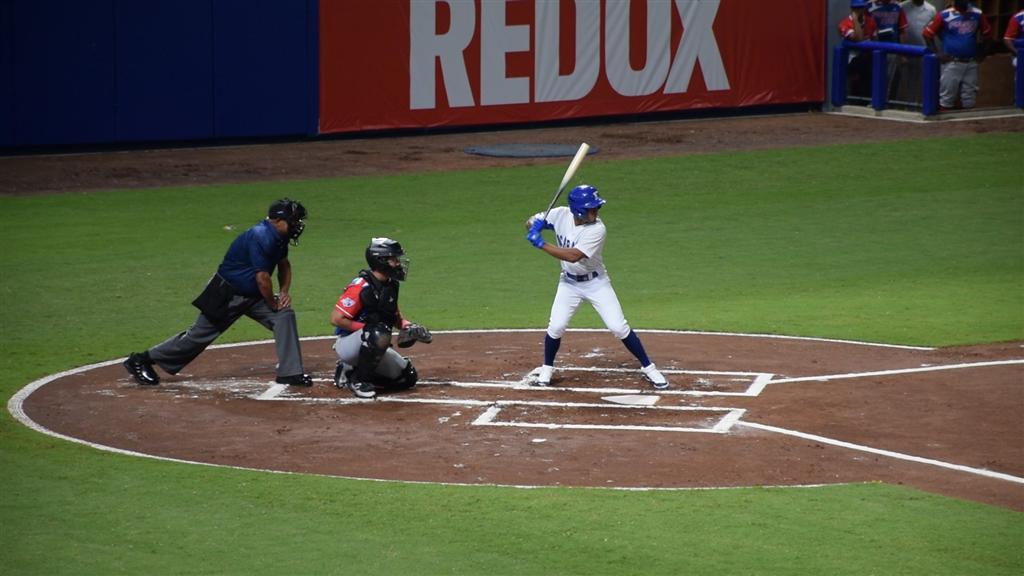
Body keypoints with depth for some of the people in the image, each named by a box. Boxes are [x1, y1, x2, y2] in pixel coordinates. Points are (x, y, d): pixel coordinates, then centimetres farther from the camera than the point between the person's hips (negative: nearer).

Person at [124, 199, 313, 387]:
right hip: (227, 294, -8)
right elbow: (262, 278, -28)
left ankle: (290, 373, 0)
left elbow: (284, 264, 18)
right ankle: (141, 360, 11)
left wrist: (284, 291, 4)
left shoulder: (279, 236, 0)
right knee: (198, 335, -1)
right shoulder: (261, 237, -29)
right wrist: (273, 304, -13)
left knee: (285, 315, -5)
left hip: (253, 296, 8)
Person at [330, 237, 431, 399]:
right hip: (346, 342, -9)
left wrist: (407, 326, -3)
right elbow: (336, 319, -23)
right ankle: (358, 380, -19)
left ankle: (349, 370, 16)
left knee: (407, 378, 8)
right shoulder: (361, 287, -23)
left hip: (370, 345, 9)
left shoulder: (391, 285, 3)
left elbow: (395, 316, 18)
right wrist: (367, 328, -23)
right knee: (379, 333, -38)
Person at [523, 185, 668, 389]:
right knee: (556, 327, -8)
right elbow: (530, 223, -1)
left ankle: (648, 368, 6)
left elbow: (573, 256, -34)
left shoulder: (597, 230, -27)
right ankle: (547, 368, 17)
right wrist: (535, 223, -26)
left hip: (596, 283, -3)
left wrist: (541, 244, -35)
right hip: (569, 282, 3)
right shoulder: (561, 215, -13)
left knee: (619, 327, -7)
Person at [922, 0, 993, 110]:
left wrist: (982, 52, 8)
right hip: (951, 63, -3)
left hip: (971, 63, 3)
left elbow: (987, 34, 16)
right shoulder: (944, 15, -7)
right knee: (947, 98, 0)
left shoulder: (977, 14, 3)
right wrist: (937, 53, -8)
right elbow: (927, 33, -4)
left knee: (969, 100, 8)